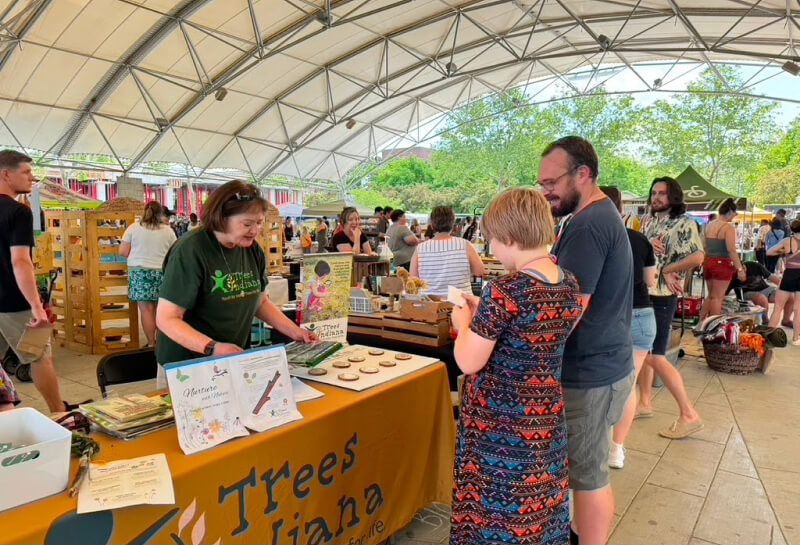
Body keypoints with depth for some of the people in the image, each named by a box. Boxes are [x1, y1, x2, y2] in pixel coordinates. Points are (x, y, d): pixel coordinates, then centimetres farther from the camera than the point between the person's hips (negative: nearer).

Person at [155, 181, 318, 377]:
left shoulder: (253, 250, -1)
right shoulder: (190, 251, -21)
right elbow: (167, 319, -21)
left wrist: (295, 332, 0)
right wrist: (212, 347, -34)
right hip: (185, 367, -5)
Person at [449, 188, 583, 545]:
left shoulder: (504, 291, -26)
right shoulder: (569, 284, -3)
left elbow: (468, 362, -21)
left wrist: (464, 324, -2)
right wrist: (483, 314, 11)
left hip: (502, 423, -7)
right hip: (547, 416, 7)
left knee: (497, 508, 14)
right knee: (539, 499, 24)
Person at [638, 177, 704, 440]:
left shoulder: (684, 223, -12)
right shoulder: (649, 221, 12)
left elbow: (697, 257, -26)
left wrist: (667, 270, -14)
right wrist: (648, 245, -12)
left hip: (661, 297, -8)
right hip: (641, 293, 8)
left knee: (655, 357, -8)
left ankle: (689, 415, 1)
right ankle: (645, 403, 29)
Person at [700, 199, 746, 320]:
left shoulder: (709, 226, 9)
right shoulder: (728, 227, -12)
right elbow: (732, 250, -19)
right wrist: (740, 269, -18)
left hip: (708, 263, 7)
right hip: (722, 264, -7)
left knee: (710, 296, 17)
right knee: (717, 297, 0)